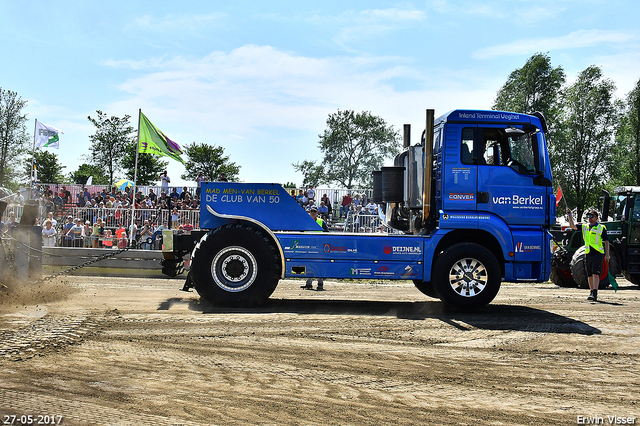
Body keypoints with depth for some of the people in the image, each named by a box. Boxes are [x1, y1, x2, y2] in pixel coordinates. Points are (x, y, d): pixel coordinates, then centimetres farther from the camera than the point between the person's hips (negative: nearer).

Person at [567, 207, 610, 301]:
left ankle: (595, 293, -20)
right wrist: (569, 215, -2)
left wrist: (607, 254, -8)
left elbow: (606, 241, -1)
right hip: (588, 254, 5)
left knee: (595, 274, -14)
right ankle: (592, 292, 23)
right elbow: (572, 226, 8)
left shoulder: (601, 228, 0)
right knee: (590, 275, 11)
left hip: (598, 254, -5)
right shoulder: (584, 227, 12)